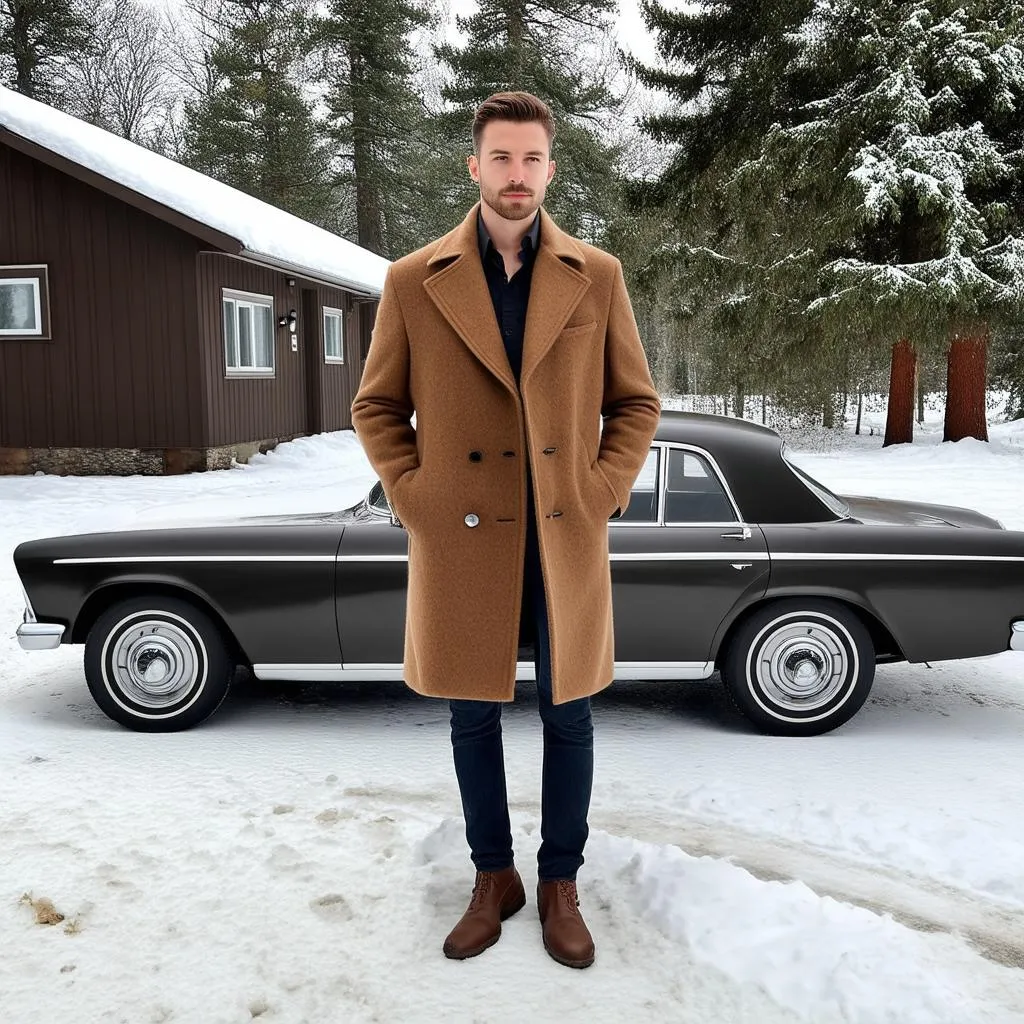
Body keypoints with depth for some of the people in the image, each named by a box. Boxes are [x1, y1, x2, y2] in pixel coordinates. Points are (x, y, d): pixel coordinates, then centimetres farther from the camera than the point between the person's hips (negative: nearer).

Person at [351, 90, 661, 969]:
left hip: (566, 541, 0)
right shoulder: (413, 281, 0)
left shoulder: (597, 276, 2)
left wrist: (603, 492, -4)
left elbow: (636, 401, 8)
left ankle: (560, 884, 30)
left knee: (568, 716, 10)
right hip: (461, 542, 0)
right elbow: (377, 406, 7)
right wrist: (412, 499, -4)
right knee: (474, 717, 12)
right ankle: (494, 878, 32)